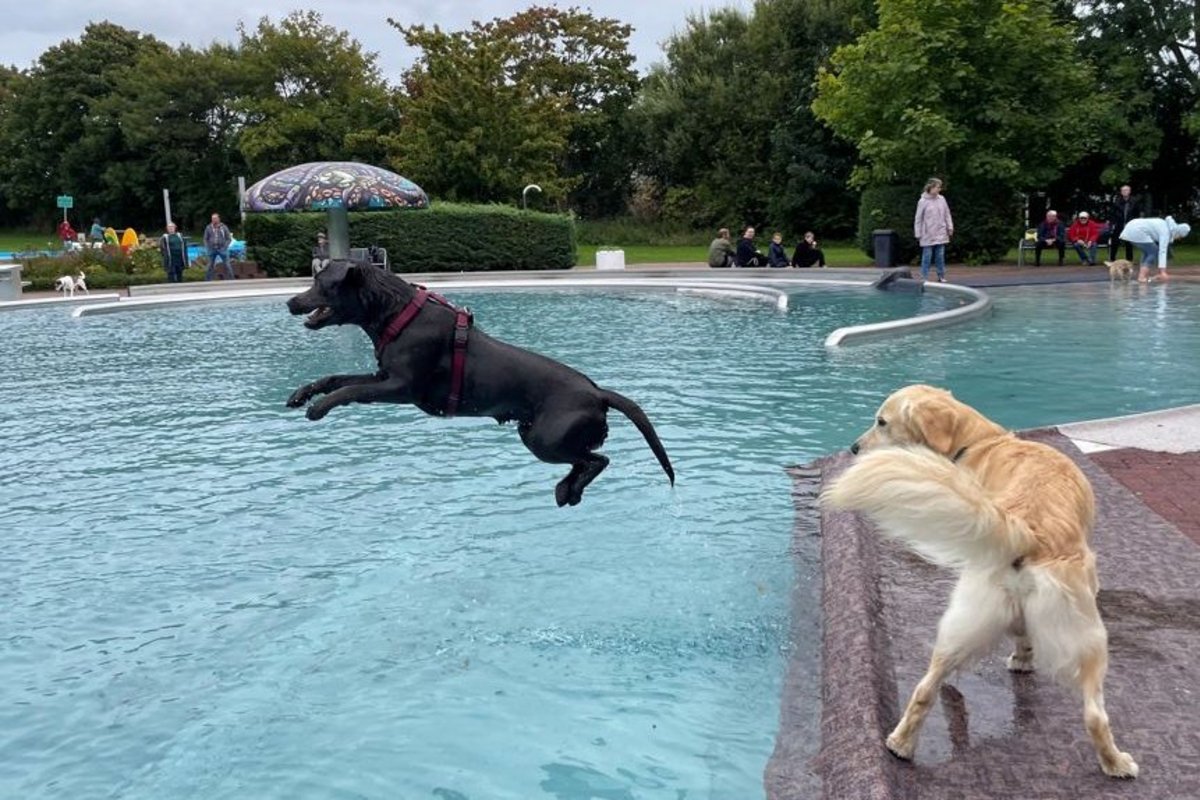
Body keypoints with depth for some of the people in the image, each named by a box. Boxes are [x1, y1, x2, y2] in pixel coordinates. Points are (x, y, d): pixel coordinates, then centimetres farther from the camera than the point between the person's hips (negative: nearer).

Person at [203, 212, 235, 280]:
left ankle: (231, 280, 5)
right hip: (212, 250, 2)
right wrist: (208, 248, -2)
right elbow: (205, 239, 9)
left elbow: (229, 239, 1)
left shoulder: (224, 227, -3)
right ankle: (207, 281, 13)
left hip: (222, 249, -1)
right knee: (210, 266, 7)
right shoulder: (208, 228, 1)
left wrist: (224, 247, -10)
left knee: (227, 265, -2)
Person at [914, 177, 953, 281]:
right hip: (928, 235, -3)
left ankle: (941, 277, 14)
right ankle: (924, 278, 6)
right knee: (927, 257, 1)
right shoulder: (923, 201, -7)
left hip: (941, 234, 3)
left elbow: (947, 215, 10)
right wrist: (918, 234, -4)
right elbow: (918, 219, -3)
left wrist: (950, 228, 4)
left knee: (940, 256, 7)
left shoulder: (942, 199, 4)